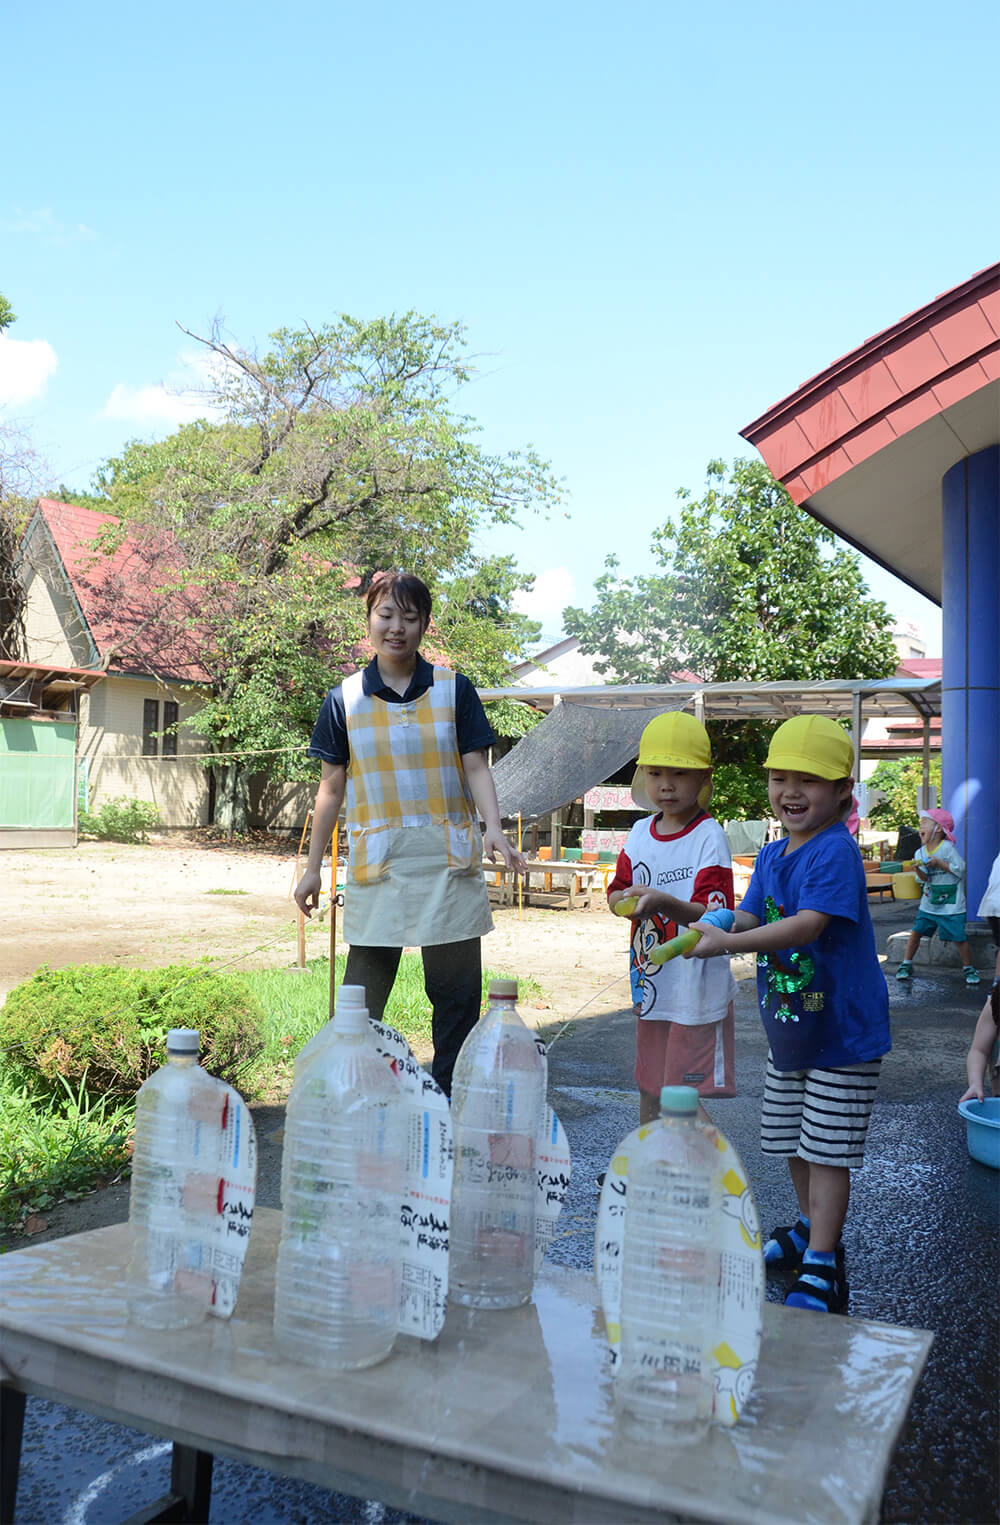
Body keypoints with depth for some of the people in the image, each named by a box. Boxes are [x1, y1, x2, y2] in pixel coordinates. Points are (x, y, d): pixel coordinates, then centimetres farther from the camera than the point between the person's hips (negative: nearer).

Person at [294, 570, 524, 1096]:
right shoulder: (345, 698, 6)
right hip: (378, 860, 0)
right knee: (361, 996, -1)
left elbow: (476, 768, 3)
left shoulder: (453, 689, 5)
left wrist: (493, 830, -15)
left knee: (458, 992, 6)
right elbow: (332, 786, 10)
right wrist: (312, 867, 9)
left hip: (449, 857, 1)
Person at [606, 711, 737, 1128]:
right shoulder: (640, 833, 5)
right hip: (650, 986, 6)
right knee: (649, 1093, 19)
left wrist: (662, 901, -38)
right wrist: (630, 900, -13)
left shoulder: (709, 836, -14)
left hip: (697, 990, -6)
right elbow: (616, 893, 10)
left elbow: (715, 917, -22)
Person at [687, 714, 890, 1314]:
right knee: (793, 1141, 19)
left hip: (842, 1029, -8)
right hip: (789, 1026, 8)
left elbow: (807, 925, -32)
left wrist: (728, 943, -38)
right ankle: (812, 1230, 39)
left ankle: (822, 1269, 8)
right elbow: (746, 921, 4)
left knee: (827, 1148, -2)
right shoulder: (771, 855, 6)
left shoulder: (836, 852, -21)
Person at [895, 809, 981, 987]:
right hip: (928, 903, 5)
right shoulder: (920, 852, 4)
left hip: (951, 906, -5)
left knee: (959, 937, -4)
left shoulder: (947, 848, -11)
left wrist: (939, 862, -20)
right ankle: (906, 964, 17)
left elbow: (960, 869, -14)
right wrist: (918, 869, -21)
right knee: (916, 931, 4)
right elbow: (924, 879, -1)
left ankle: (969, 968, 15)